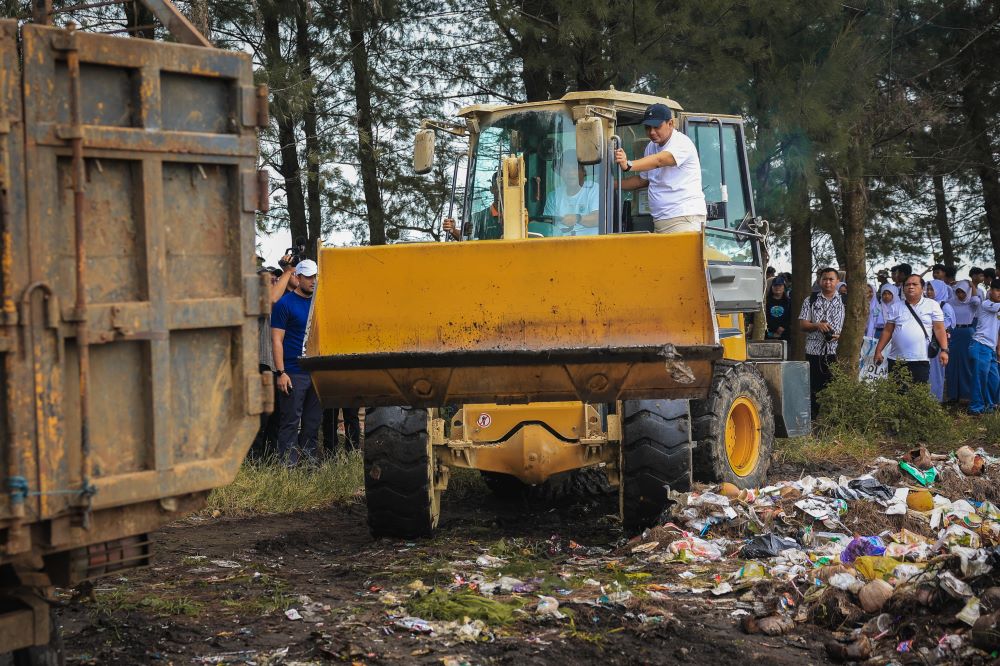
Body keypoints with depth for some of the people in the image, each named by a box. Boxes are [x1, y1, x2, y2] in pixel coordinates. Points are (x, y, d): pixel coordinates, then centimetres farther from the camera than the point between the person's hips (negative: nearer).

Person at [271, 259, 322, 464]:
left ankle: (310, 461, 16)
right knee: (291, 422, -4)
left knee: (313, 420, 9)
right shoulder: (285, 304, -4)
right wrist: (281, 373, -15)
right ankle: (288, 465, -2)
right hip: (294, 373, -6)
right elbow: (277, 340, -8)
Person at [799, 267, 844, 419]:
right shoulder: (810, 301, 11)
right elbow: (802, 324, 5)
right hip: (814, 351, 1)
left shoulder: (843, 302, 9)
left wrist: (840, 336, -12)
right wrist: (817, 325, -13)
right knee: (813, 389, 2)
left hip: (835, 352, -1)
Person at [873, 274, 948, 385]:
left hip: (921, 360, -3)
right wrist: (878, 351, 6)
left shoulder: (932, 305, 4)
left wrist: (944, 350, -12)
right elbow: (887, 331, 12)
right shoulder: (897, 307, 12)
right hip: (897, 360, 3)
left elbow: (939, 329, -1)